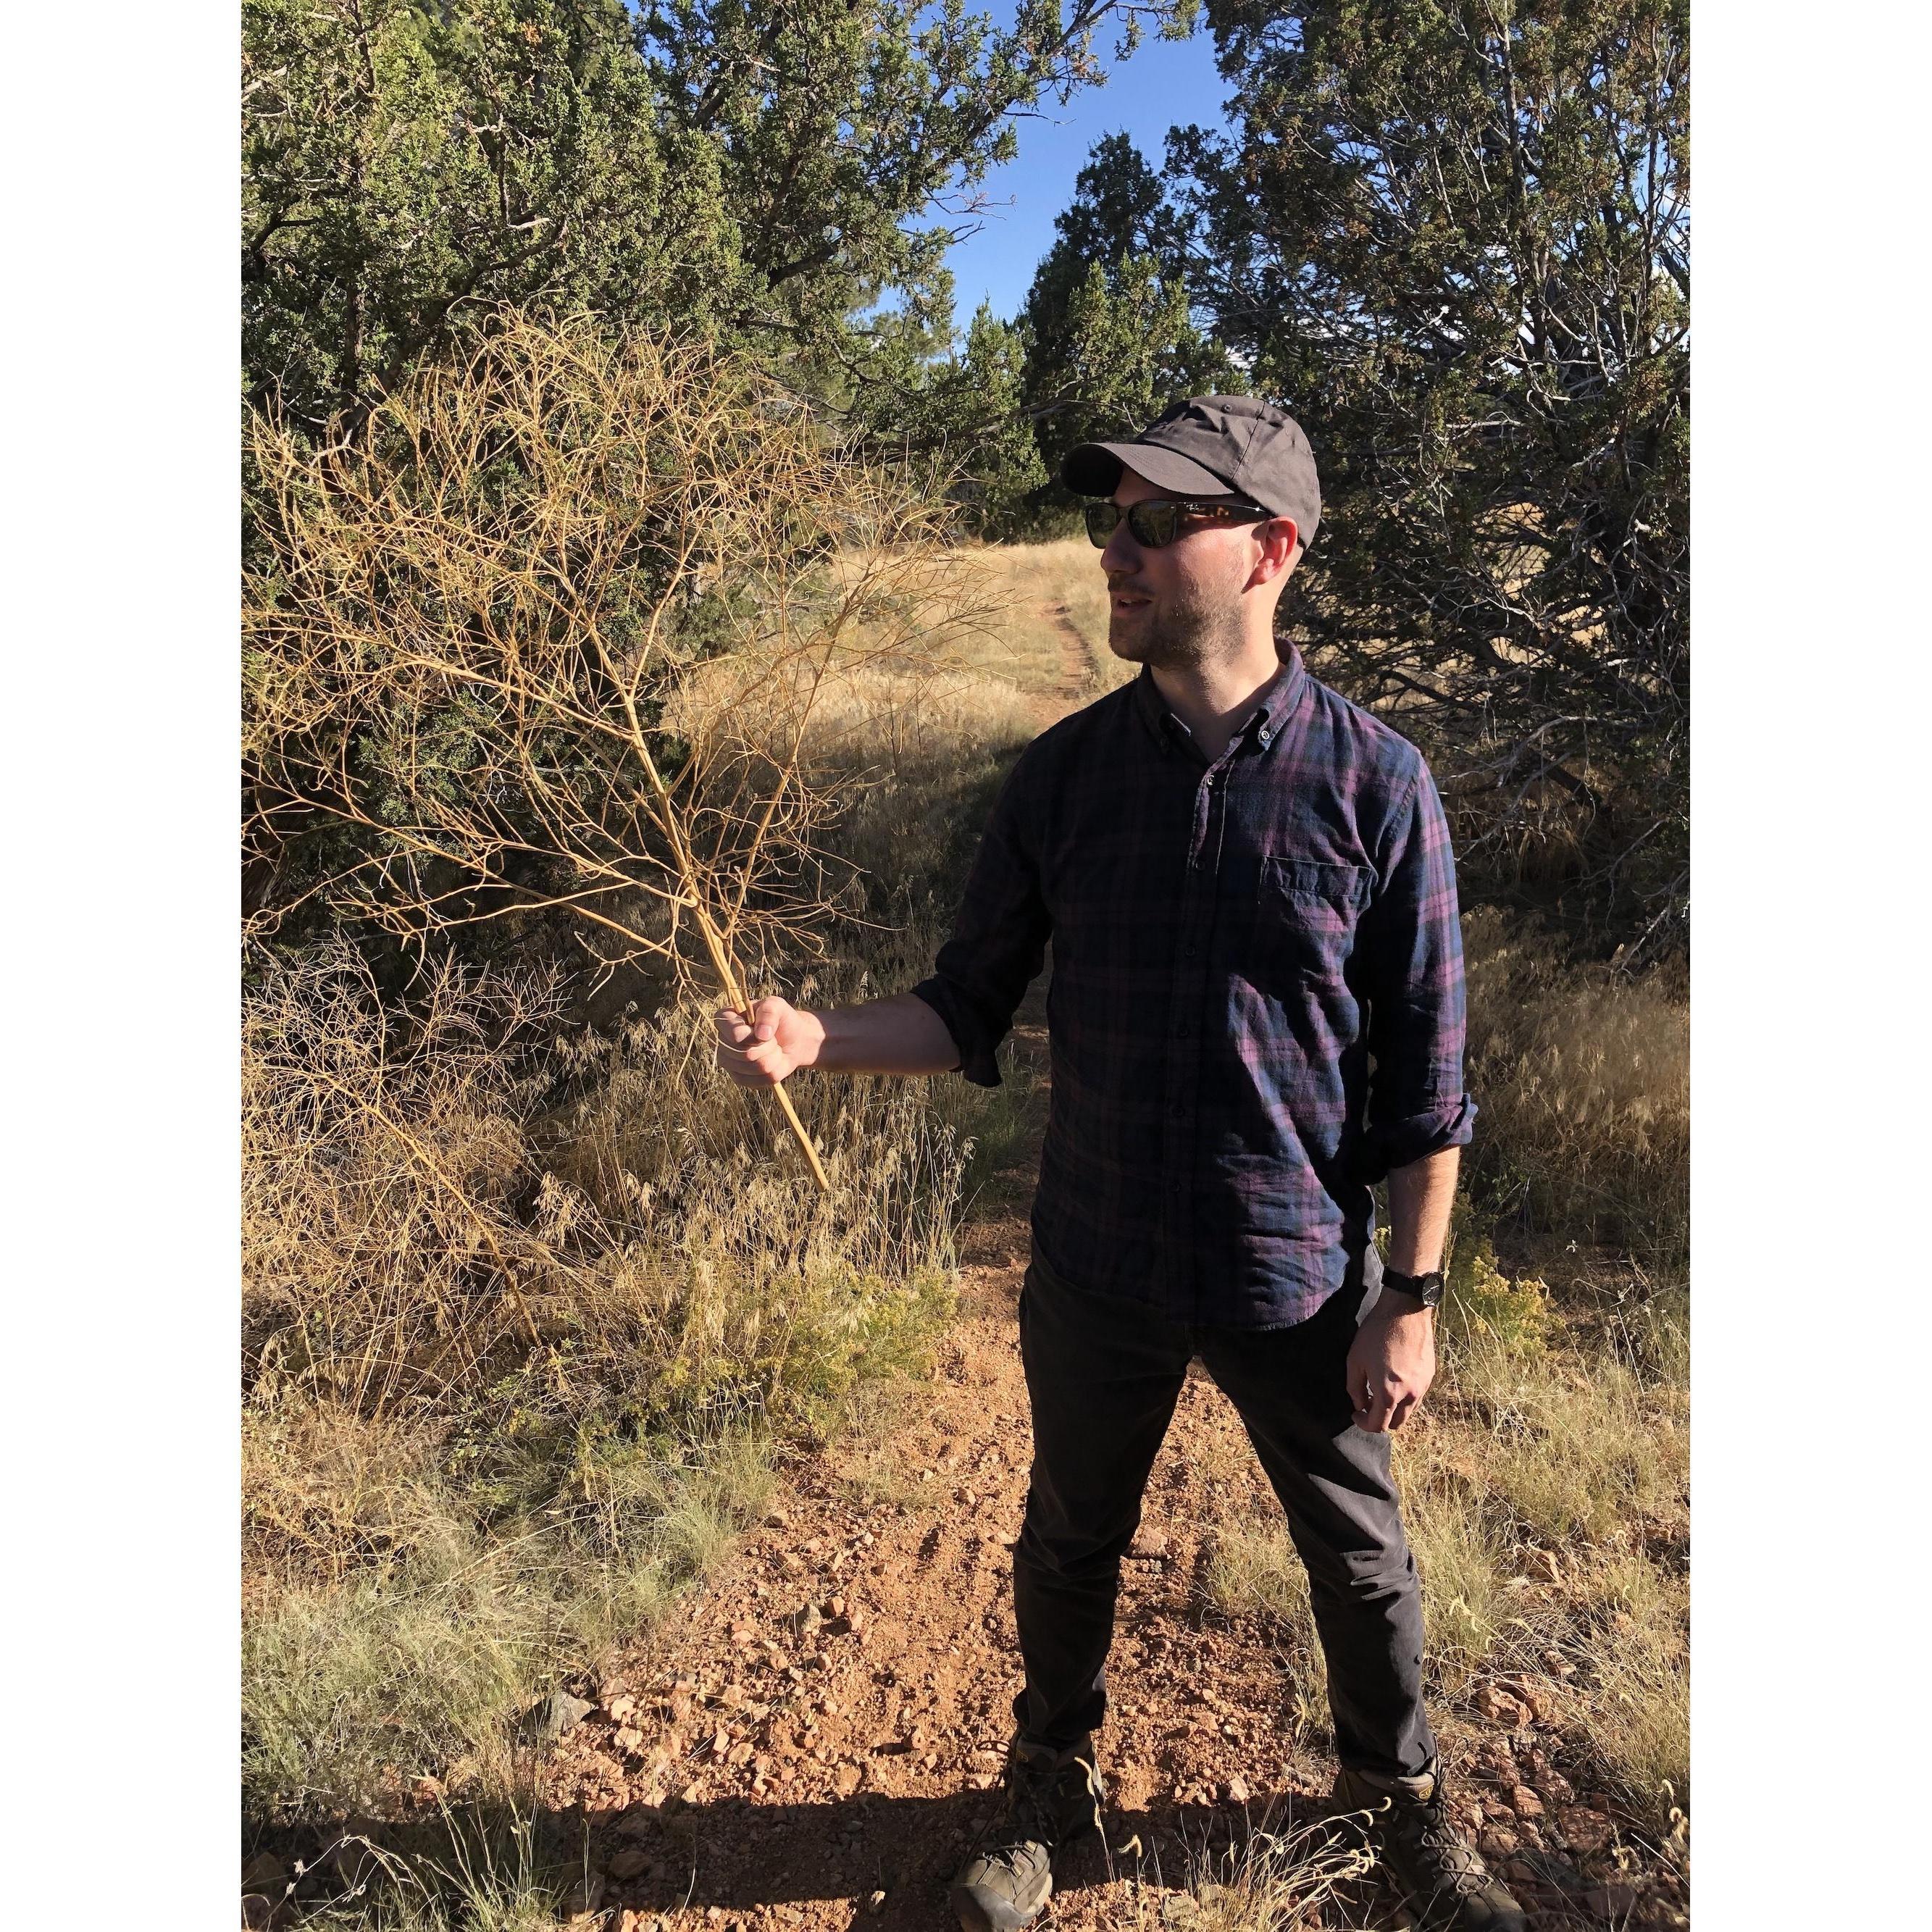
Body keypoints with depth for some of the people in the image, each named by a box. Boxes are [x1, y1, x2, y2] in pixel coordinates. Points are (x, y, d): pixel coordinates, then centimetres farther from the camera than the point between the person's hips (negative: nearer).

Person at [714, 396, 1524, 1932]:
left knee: (1360, 1557, 20)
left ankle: (1401, 1797, 51)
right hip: (1097, 1279, 2)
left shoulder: (1374, 782, -13)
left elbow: (1425, 1078, -8)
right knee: (1071, 1543, 22)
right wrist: (818, 1039, -18)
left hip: (1299, 1281, -2)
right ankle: (1053, 1783, 51)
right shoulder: (1064, 775, -6)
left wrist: (1413, 1298, -6)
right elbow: (973, 1009, -1)